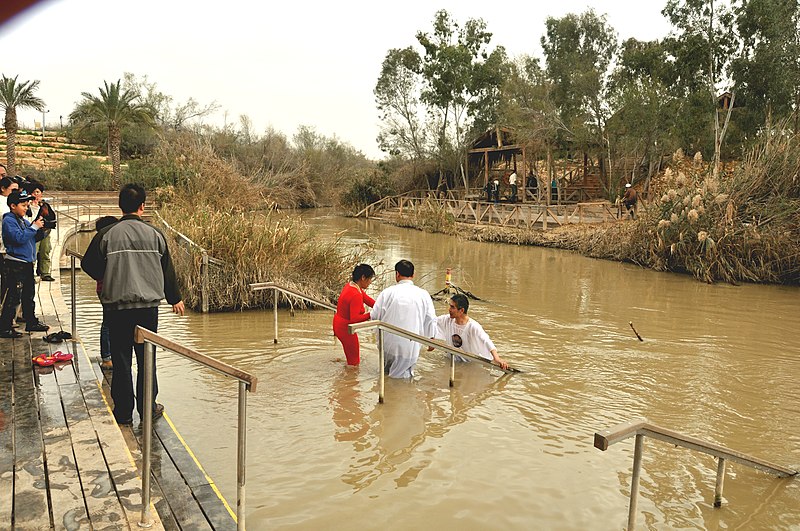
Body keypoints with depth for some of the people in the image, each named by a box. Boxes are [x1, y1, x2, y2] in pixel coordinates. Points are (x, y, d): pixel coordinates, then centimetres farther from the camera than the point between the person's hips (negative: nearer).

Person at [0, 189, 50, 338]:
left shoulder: (24, 220, 14)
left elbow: (33, 238, 20)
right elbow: (19, 238, -23)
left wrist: (41, 231, 2)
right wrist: (34, 227, -17)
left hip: (27, 263, 9)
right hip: (15, 264, -9)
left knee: (29, 294, 16)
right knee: (13, 297, -7)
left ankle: (31, 322, 27)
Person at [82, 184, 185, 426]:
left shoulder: (106, 234, -5)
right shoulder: (154, 234, -2)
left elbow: (88, 264, 3)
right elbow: (167, 270, 5)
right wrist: (175, 299, 18)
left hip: (116, 307, 0)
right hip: (148, 306, 1)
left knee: (121, 359, 9)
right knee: (146, 359, 11)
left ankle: (123, 412, 16)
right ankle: (148, 409, 17)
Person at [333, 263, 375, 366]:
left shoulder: (350, 285, 0)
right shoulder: (356, 295, -30)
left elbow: (367, 299, 3)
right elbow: (354, 318, -33)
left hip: (338, 324, 10)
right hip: (345, 328, -10)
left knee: (352, 357, 23)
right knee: (354, 361, 7)